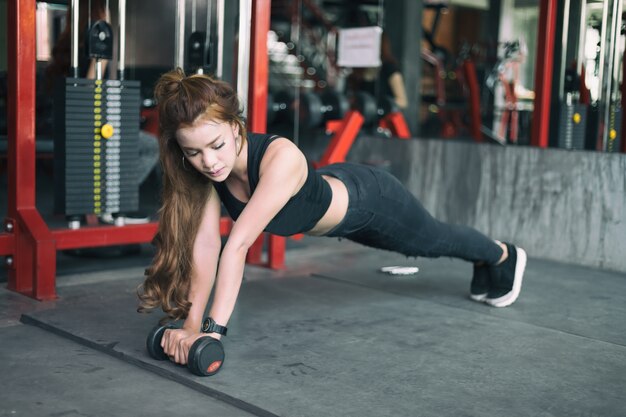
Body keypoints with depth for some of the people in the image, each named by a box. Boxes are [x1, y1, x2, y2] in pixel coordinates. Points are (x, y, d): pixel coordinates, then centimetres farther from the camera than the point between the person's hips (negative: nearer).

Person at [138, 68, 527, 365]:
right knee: (428, 245, 33)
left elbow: (239, 244, -51)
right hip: (331, 196, 6)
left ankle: (503, 255, 60)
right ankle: (483, 265, 67)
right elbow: (205, 243, -28)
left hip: (369, 200, -6)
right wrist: (192, 323, -34)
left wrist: (214, 329, -53)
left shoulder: (280, 157, -46)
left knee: (434, 240, 25)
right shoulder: (205, 165, -26)